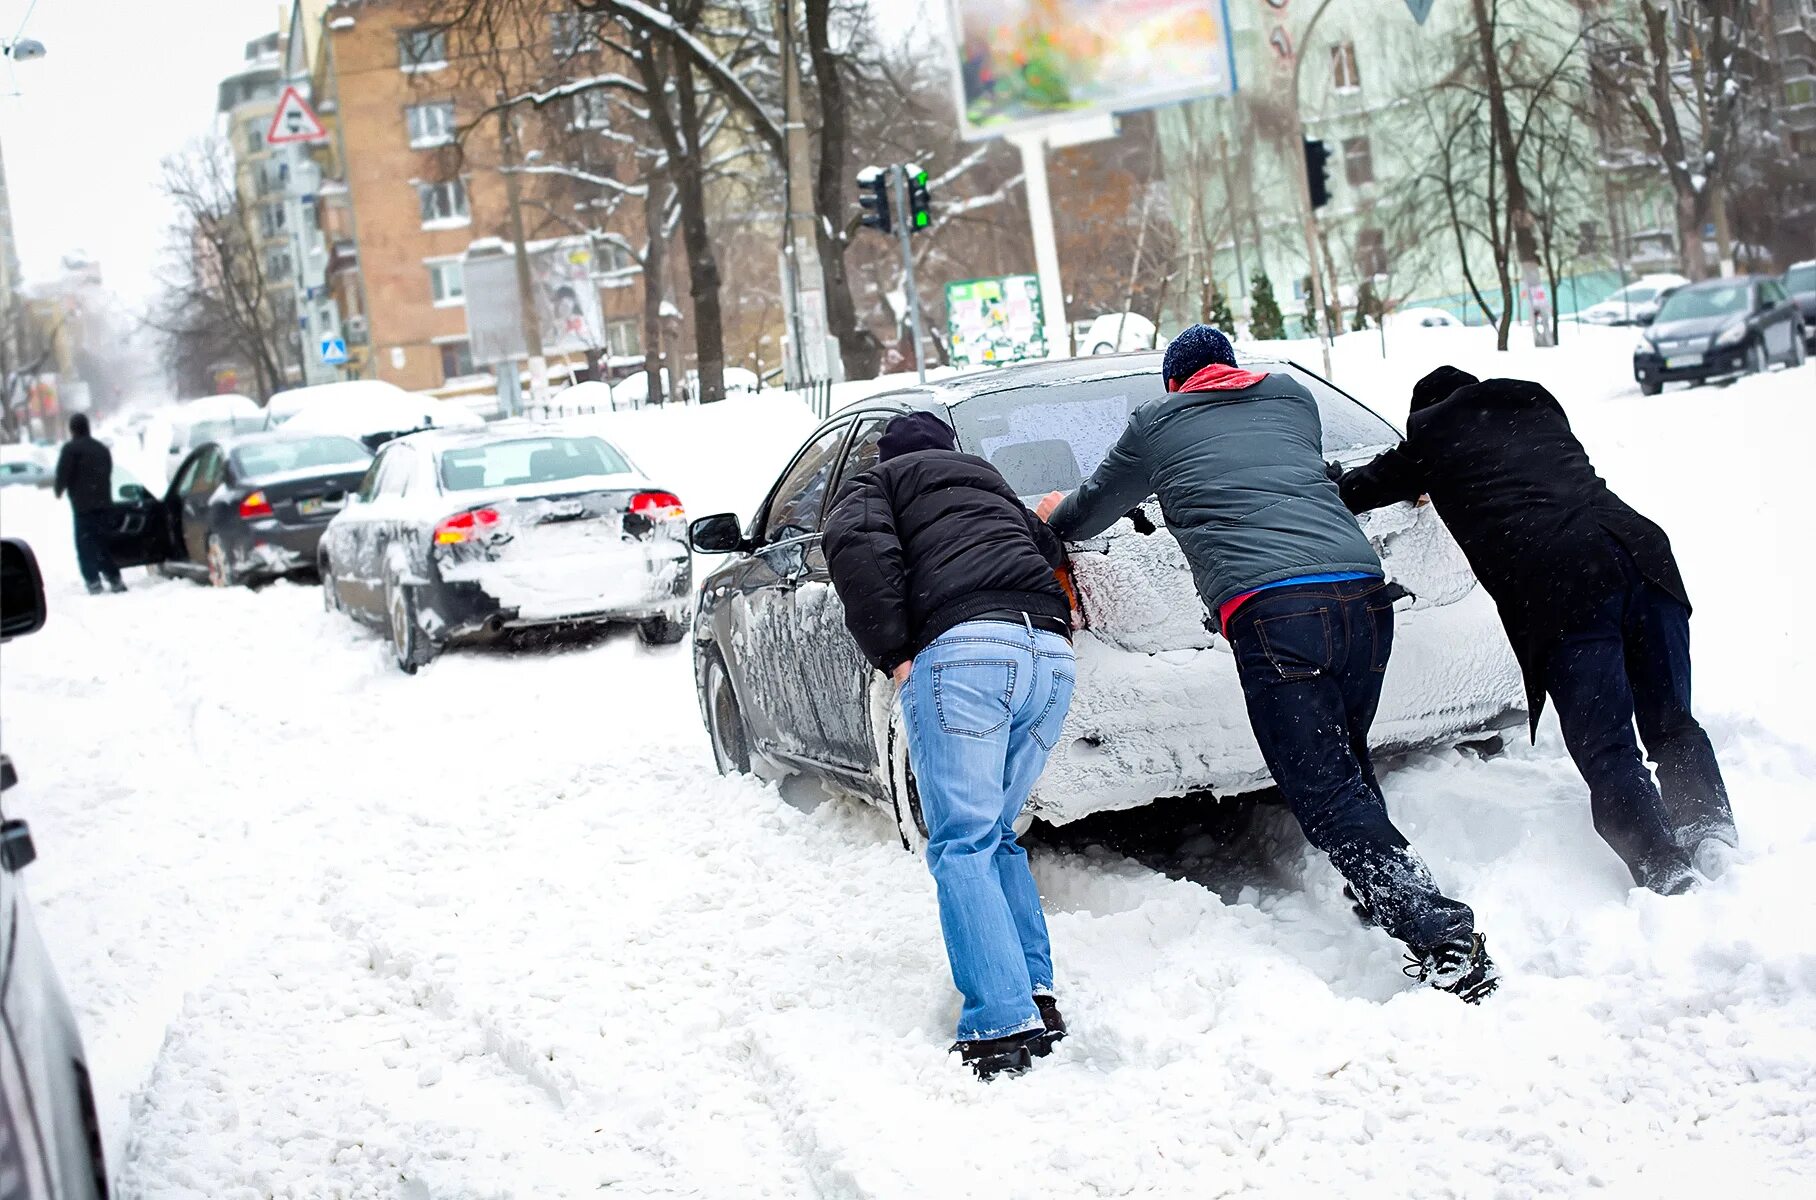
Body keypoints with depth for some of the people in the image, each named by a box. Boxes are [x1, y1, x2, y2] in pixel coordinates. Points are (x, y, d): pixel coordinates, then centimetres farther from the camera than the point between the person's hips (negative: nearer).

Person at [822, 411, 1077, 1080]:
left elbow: (857, 546, -2)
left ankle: (1004, 1025, -18)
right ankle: (1038, 995, 9)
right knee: (997, 833, 19)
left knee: (962, 845, -6)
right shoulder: (992, 485, 39)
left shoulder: (876, 483, 19)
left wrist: (894, 655, -2)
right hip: (1051, 656, 6)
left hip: (963, 649, -6)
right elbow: (1051, 551, 30)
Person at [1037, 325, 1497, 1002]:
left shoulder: (1155, 424, 19)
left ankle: (1444, 942, -18)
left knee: (1327, 795, -7)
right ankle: (1383, 901, 25)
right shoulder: (1293, 397, 28)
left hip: (1271, 610, -5)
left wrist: (1056, 517, 56)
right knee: (1346, 766, 24)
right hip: (1365, 591, 5)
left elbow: (1092, 511, 33)